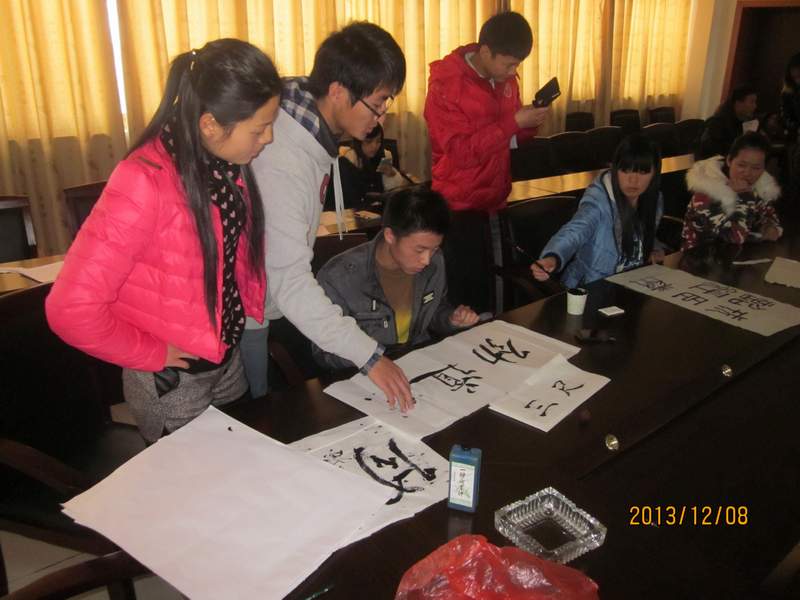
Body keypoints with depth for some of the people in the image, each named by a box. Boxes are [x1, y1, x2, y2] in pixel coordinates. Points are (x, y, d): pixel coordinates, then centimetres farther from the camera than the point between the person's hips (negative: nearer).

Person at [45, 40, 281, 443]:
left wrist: (250, 311, -1)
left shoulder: (226, 161, -6)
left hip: (229, 359, 7)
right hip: (172, 382, -6)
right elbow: (71, 309, -28)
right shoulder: (147, 182, -28)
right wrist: (153, 355, -16)